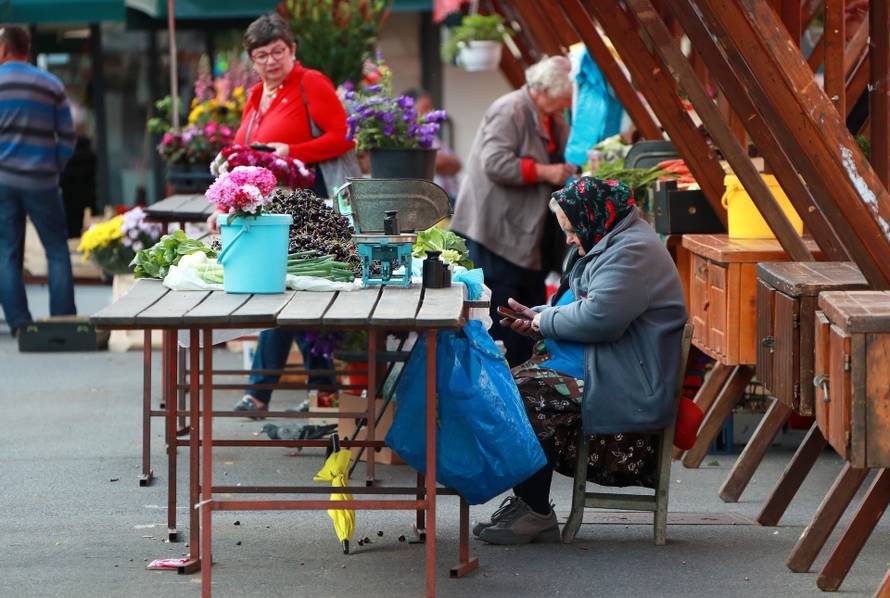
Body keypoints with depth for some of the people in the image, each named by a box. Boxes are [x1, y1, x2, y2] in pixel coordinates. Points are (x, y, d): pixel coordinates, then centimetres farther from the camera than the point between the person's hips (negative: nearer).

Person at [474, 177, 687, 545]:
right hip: (586, 371, 11)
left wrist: (545, 322, -9)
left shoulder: (634, 252, -15)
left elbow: (599, 317, -25)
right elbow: (584, 312, 30)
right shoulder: (609, 247, 20)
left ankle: (536, 513, -16)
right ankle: (525, 500, -2)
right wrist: (535, 317, 12)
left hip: (624, 390, -11)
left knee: (526, 394, -24)